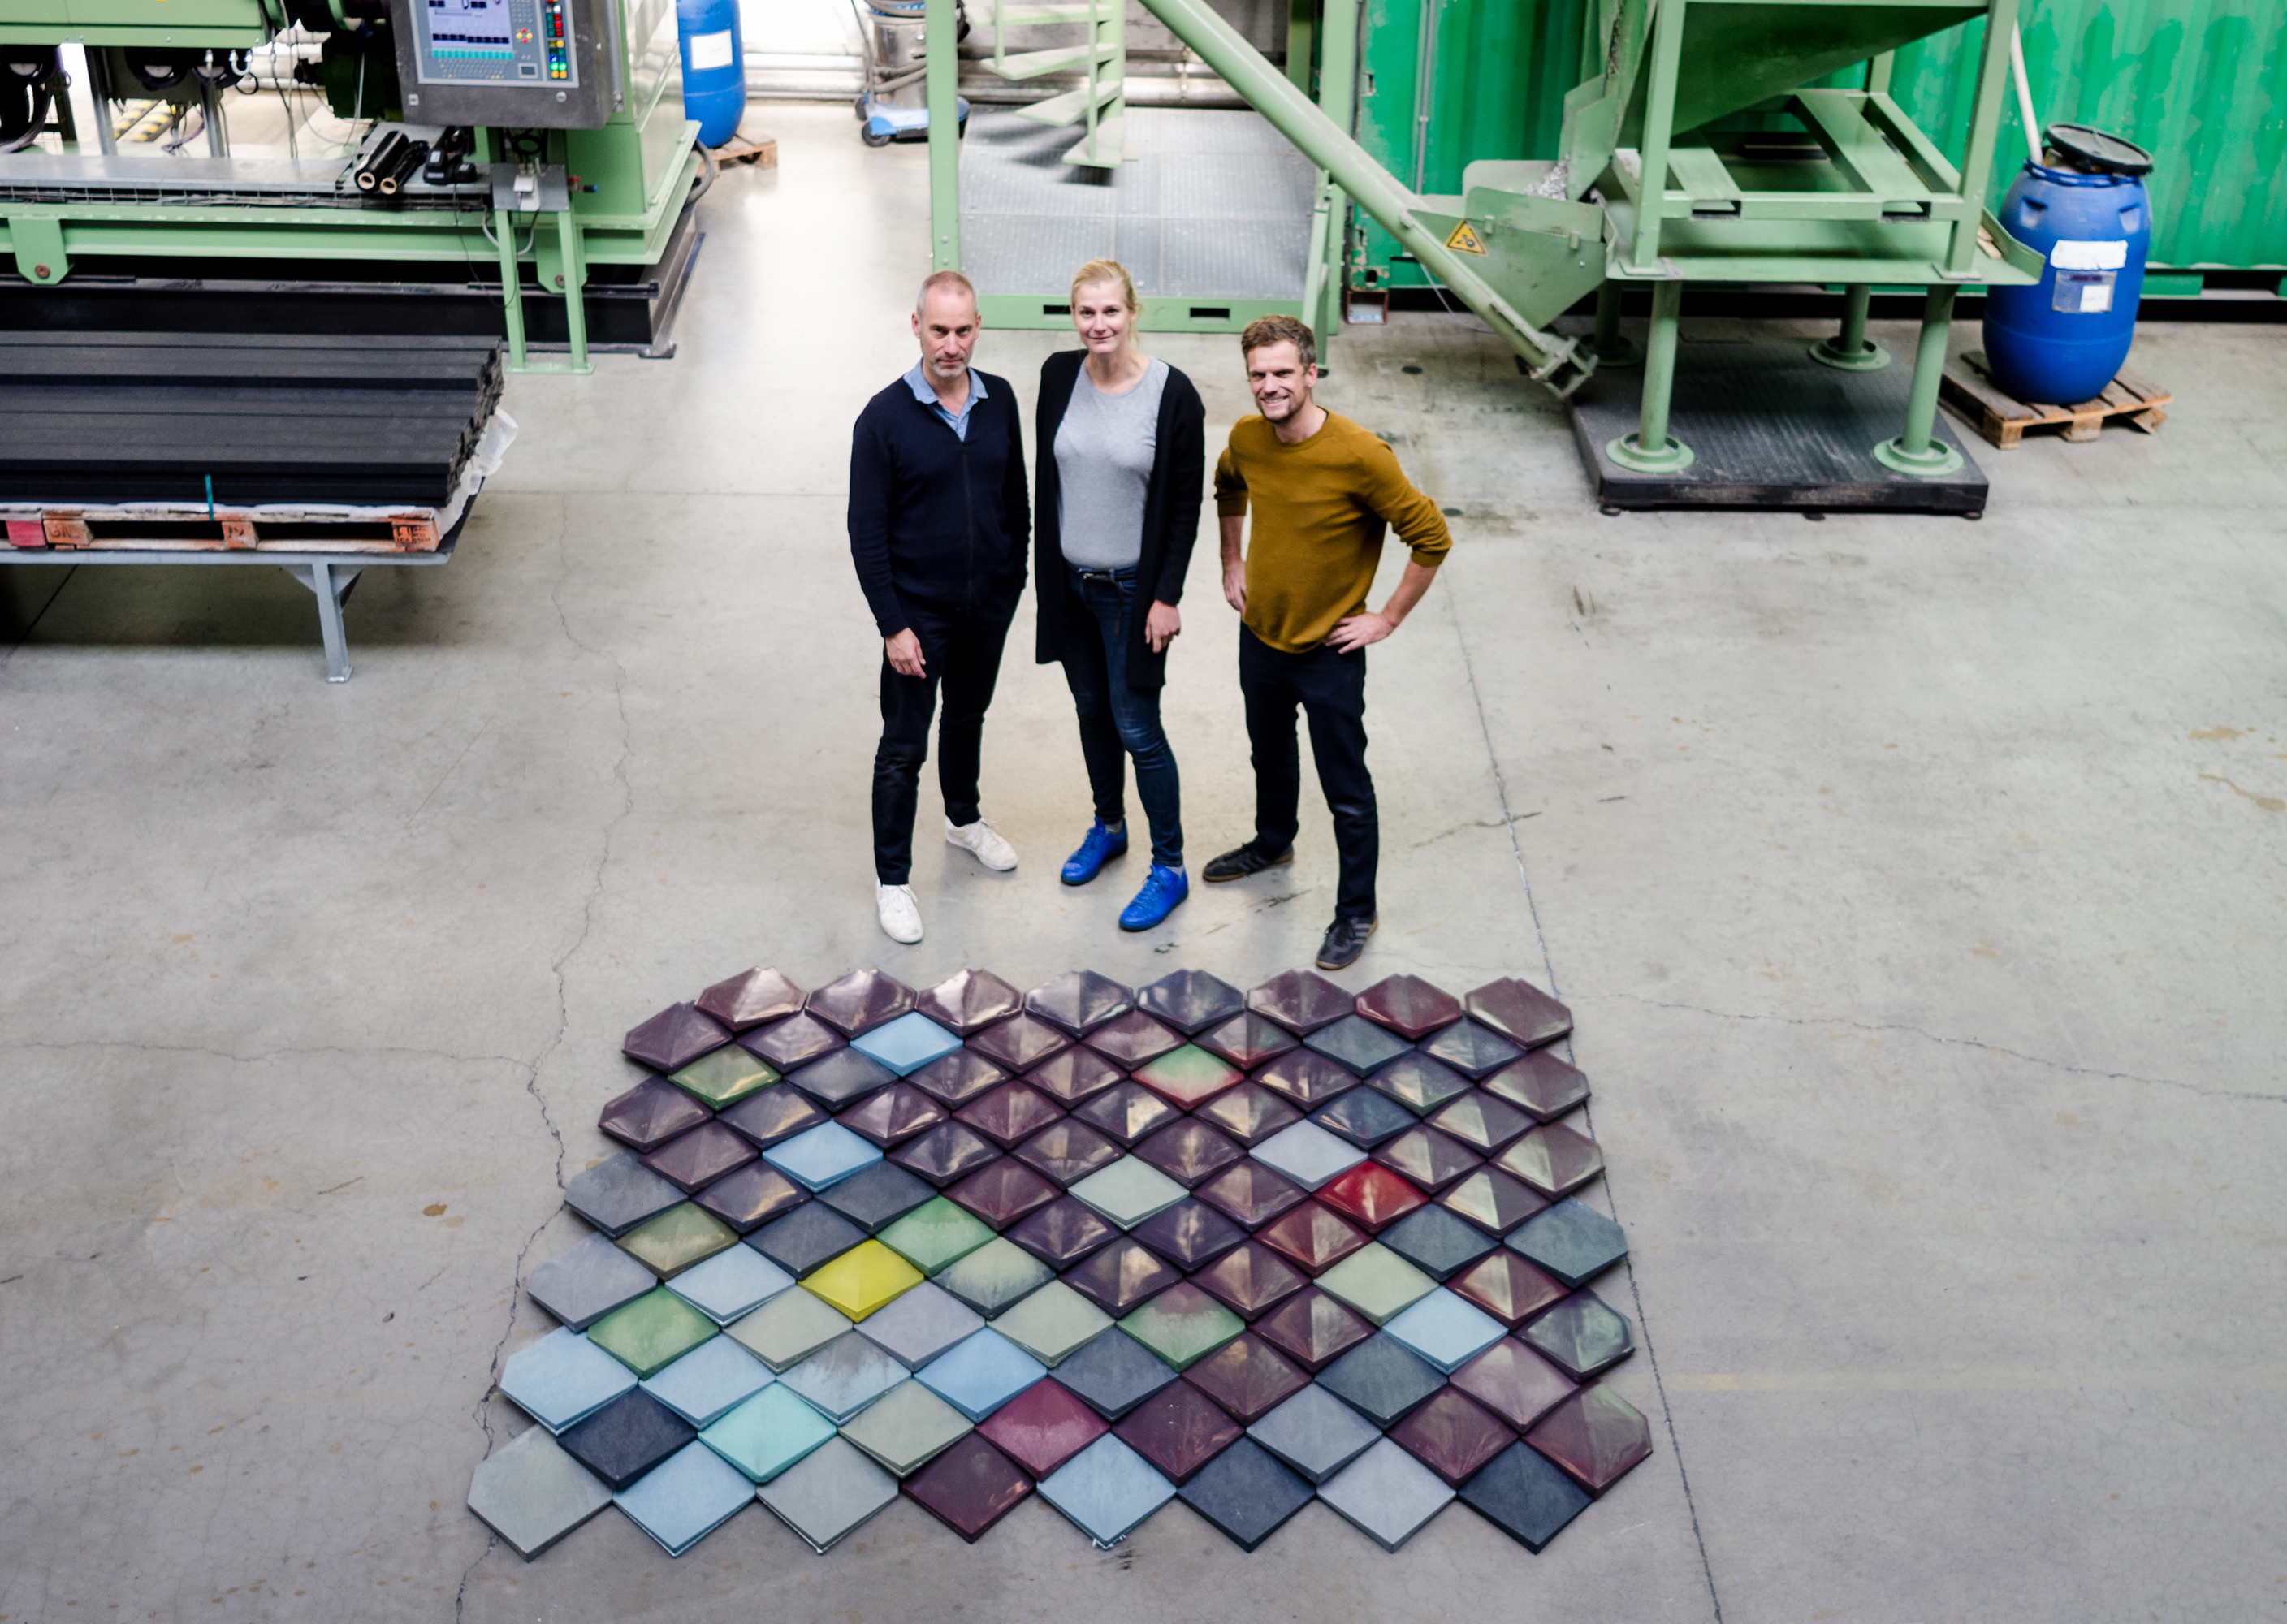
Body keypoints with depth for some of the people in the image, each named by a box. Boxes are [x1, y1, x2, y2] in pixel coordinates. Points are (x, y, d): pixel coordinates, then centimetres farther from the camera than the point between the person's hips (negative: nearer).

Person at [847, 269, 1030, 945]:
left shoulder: (999, 400, -4)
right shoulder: (885, 418, -17)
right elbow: (866, 532, -15)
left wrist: (1016, 577, 10)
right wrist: (892, 626, -16)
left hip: (988, 605, 5)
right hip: (919, 611, -4)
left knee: (968, 716, 25)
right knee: (904, 748, 3)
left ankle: (963, 819, 49)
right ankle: (892, 880, 16)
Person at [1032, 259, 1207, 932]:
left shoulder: (1173, 394, -16)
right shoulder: (1059, 375, -3)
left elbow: (1186, 504, -11)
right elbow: (1046, 476, 7)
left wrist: (1168, 597, -12)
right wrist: (1045, 567, 8)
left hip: (1133, 588, -5)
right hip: (1070, 580, 5)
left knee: (1137, 729, 0)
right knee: (1092, 711, 20)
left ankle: (1170, 869, 15)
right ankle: (1108, 826, 42)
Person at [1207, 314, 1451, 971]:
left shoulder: (1360, 456, -27)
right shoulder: (1246, 439, -8)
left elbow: (1431, 538, -18)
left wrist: (1387, 619, -14)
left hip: (1329, 653, -6)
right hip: (1260, 638, 6)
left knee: (1346, 792, 5)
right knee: (1270, 755, 28)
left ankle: (1356, 911, 20)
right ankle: (1272, 844, 54)